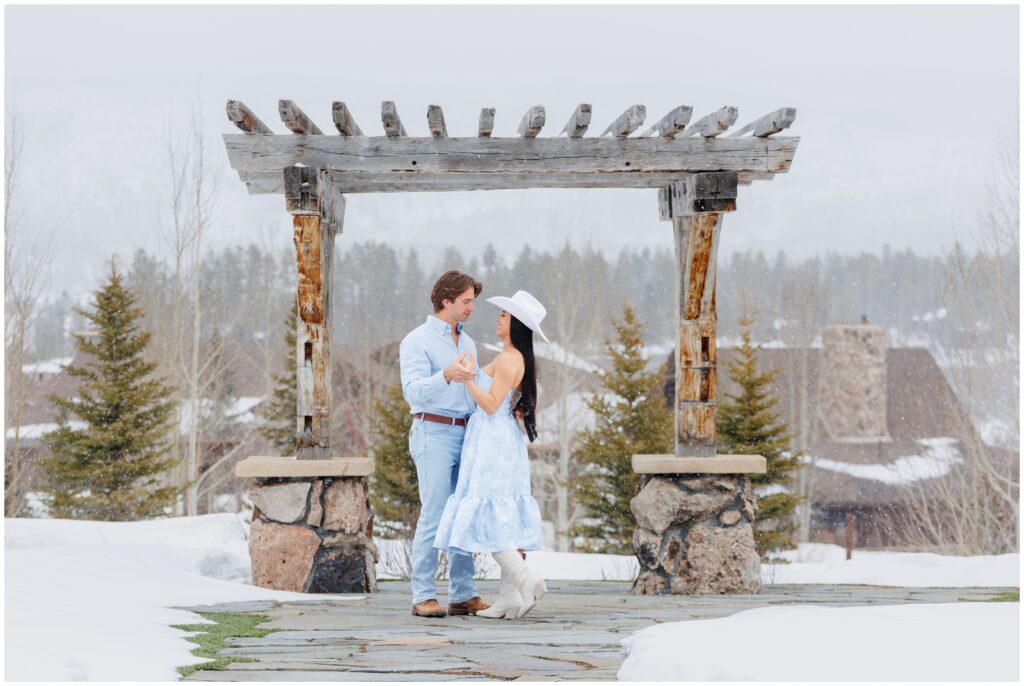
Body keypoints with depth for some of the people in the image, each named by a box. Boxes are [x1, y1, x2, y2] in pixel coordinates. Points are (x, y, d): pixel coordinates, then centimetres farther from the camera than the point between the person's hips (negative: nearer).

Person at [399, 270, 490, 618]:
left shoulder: (467, 342, 19)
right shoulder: (417, 341, -4)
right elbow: (413, 391, -18)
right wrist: (446, 375, -35)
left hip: (466, 433, 7)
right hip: (434, 432, -7)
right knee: (434, 516, -10)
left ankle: (463, 595, 8)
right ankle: (424, 596, -7)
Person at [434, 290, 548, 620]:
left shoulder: (507, 359, -15)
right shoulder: (523, 361, 13)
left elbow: (491, 406, -17)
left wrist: (467, 380, -19)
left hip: (492, 443, -10)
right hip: (507, 440, 10)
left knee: (487, 515, -10)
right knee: (505, 517, 7)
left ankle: (525, 579, -18)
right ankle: (510, 597, 5)